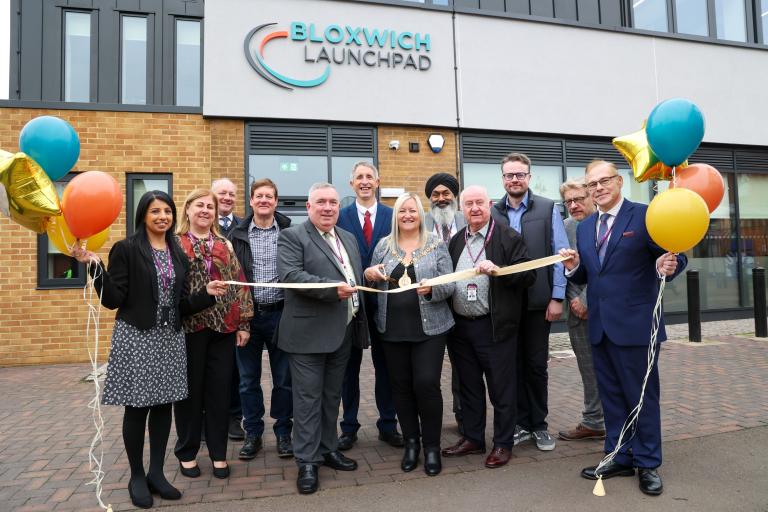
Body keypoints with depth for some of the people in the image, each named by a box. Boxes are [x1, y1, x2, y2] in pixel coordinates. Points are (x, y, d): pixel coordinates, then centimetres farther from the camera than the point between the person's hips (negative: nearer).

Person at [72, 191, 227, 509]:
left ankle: (156, 473, 25)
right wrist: (96, 267, -22)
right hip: (136, 338, -5)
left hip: (170, 338, 5)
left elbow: (180, 305, 11)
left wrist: (207, 293, -2)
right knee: (137, 408, 3)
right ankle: (136, 477, 21)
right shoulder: (126, 249, -6)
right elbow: (113, 300, -11)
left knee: (164, 405, 10)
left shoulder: (178, 254, 11)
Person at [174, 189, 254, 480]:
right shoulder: (174, 244, 0)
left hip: (222, 327, 3)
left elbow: (240, 284, 8)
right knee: (190, 390, 9)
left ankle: (218, 453, 22)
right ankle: (187, 453, 25)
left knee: (219, 390, 8)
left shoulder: (225, 245, 10)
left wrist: (244, 323, 3)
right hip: (188, 326, -2)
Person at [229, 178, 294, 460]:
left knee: (284, 379, 8)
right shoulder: (237, 235, 4)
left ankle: (283, 433, 24)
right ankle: (253, 434, 25)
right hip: (247, 314, 1)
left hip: (280, 314, -1)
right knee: (248, 380, 10)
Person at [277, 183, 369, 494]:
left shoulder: (349, 239, 16)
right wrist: (332, 289, -26)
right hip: (309, 332, -6)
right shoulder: (292, 237, -6)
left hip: (343, 331, 7)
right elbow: (290, 275, -20)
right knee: (308, 398, 2)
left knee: (332, 396, 17)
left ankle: (328, 449, 31)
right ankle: (307, 461, 14)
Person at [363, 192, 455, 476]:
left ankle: (432, 446, 14)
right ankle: (411, 442, 26)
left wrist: (431, 289, -23)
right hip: (392, 328, 3)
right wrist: (369, 274, -9)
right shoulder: (384, 245, 8)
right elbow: (372, 281, 13)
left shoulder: (436, 244, 1)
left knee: (426, 384, -6)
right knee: (401, 386, 9)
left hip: (429, 327, -2)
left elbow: (449, 285, -3)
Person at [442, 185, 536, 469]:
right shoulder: (456, 241, 13)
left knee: (501, 389, 5)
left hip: (495, 326, -5)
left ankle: (503, 443, 21)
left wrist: (497, 270, -23)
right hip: (460, 326, 6)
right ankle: (473, 438, 31)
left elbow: (528, 274, -10)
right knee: (469, 386, 16)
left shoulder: (508, 237, -4)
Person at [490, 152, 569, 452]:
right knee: (513, 364, 10)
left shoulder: (548, 209, 0)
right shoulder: (492, 213, 3)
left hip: (538, 301, -1)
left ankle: (539, 424, 25)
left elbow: (560, 255, -2)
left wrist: (557, 297, -6)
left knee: (537, 365, 9)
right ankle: (521, 424, 24)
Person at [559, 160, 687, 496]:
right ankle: (619, 458, 29)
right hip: (599, 326, 6)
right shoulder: (584, 227, 12)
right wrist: (573, 266, -8)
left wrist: (667, 267, -30)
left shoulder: (646, 215, -6)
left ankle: (648, 464, 23)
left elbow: (676, 256, -8)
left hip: (635, 324, -6)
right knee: (611, 395, 15)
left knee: (642, 395, 7)